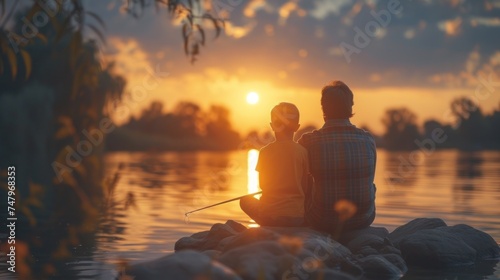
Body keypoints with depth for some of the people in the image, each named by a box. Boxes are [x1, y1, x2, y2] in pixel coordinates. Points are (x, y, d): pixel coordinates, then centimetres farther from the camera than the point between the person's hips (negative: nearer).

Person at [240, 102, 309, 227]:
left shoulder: (265, 152, -3)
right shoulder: (302, 151, -3)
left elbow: (262, 185, 7)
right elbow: (305, 186, 3)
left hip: (269, 216, -1)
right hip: (297, 218, 1)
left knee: (245, 200, 27)